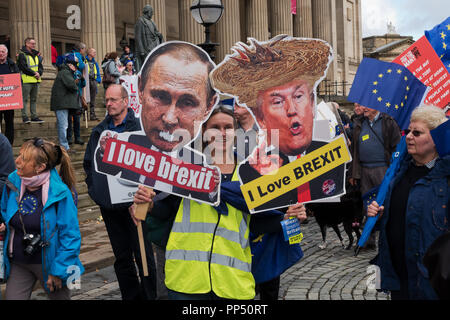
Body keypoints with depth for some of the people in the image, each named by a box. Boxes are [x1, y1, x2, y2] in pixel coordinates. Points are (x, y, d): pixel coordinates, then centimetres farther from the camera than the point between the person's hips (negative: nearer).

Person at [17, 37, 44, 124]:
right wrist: (34, 73, -14)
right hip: (26, 81, -7)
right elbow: (23, 67, -14)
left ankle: (34, 116, 14)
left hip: (36, 81, 7)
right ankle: (24, 116, -3)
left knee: (34, 99, 10)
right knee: (25, 99, -5)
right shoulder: (22, 55, -6)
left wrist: (39, 73, -5)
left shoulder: (36, 54, 17)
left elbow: (41, 66, 15)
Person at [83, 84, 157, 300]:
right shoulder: (99, 131, 10)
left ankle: (148, 296, 14)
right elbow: (88, 162, 23)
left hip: (133, 203, -5)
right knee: (121, 257, 13)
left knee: (142, 255, 1)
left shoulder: (140, 127, -9)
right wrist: (94, 188, 12)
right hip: (108, 204, 6)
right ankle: (130, 296, 25)